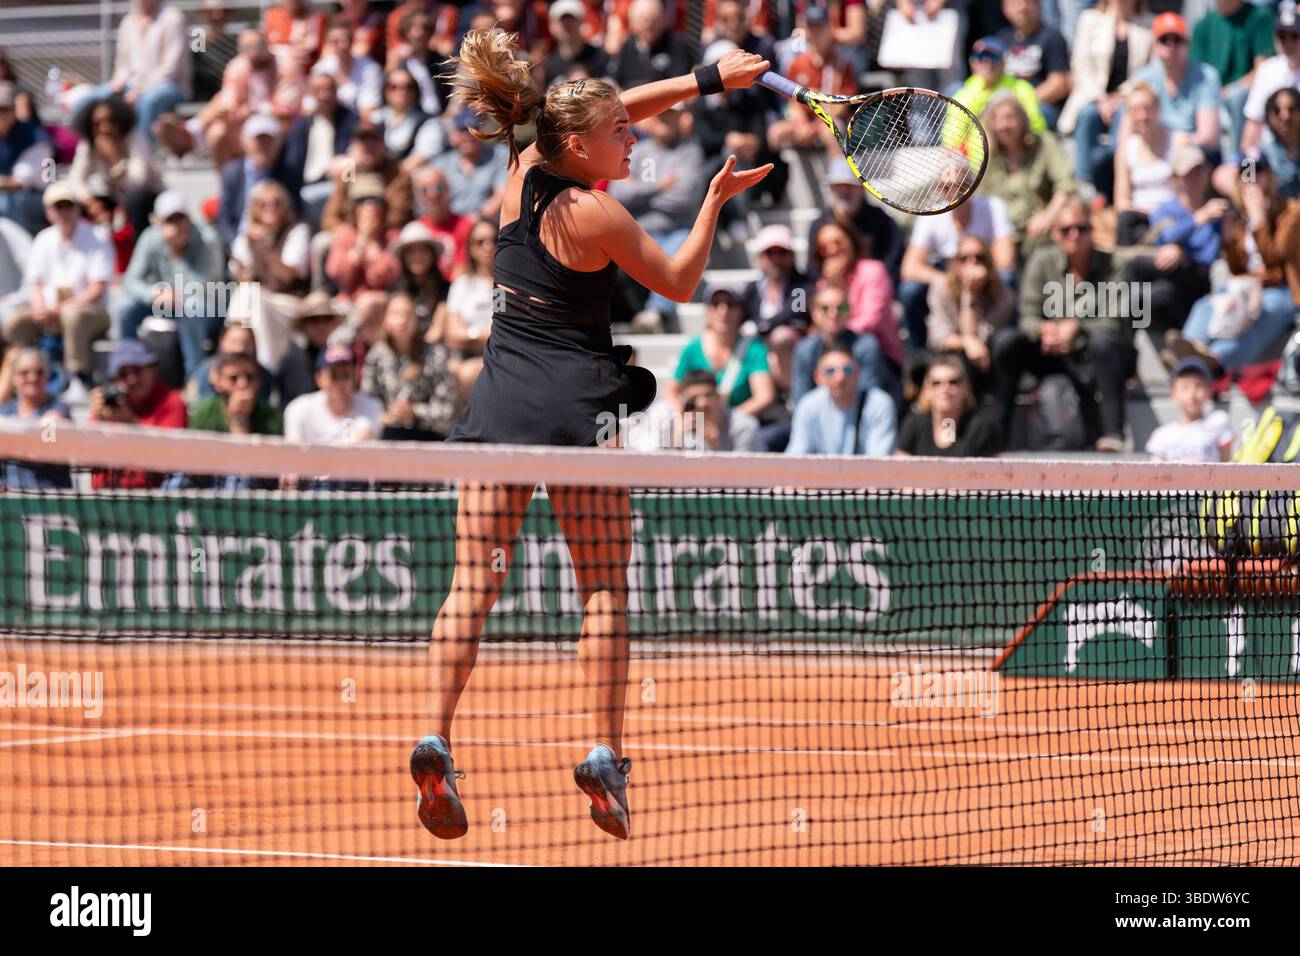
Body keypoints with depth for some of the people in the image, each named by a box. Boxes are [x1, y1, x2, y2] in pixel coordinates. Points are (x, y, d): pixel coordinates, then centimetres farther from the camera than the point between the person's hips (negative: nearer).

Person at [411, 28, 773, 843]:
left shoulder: (524, 168, 6)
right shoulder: (595, 215, -11)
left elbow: (613, 108, 21)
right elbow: (680, 284, 2)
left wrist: (709, 79, 21)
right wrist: (715, 200, 7)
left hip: (499, 400, 5)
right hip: (577, 402, -5)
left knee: (474, 580, -2)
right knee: (605, 589, 5)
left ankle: (437, 740, -17)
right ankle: (606, 757, -3)